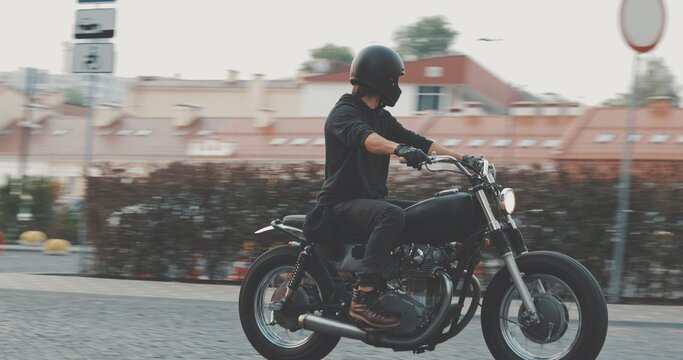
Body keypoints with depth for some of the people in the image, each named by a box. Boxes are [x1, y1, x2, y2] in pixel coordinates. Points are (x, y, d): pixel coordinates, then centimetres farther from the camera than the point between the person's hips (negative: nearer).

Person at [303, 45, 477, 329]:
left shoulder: (382, 118, 19)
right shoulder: (344, 112, -10)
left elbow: (419, 143, 14)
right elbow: (364, 137, -32)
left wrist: (462, 158, 2)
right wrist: (401, 149, -50)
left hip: (370, 201, 9)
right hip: (341, 204, -9)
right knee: (392, 216, -36)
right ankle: (364, 297, -39)